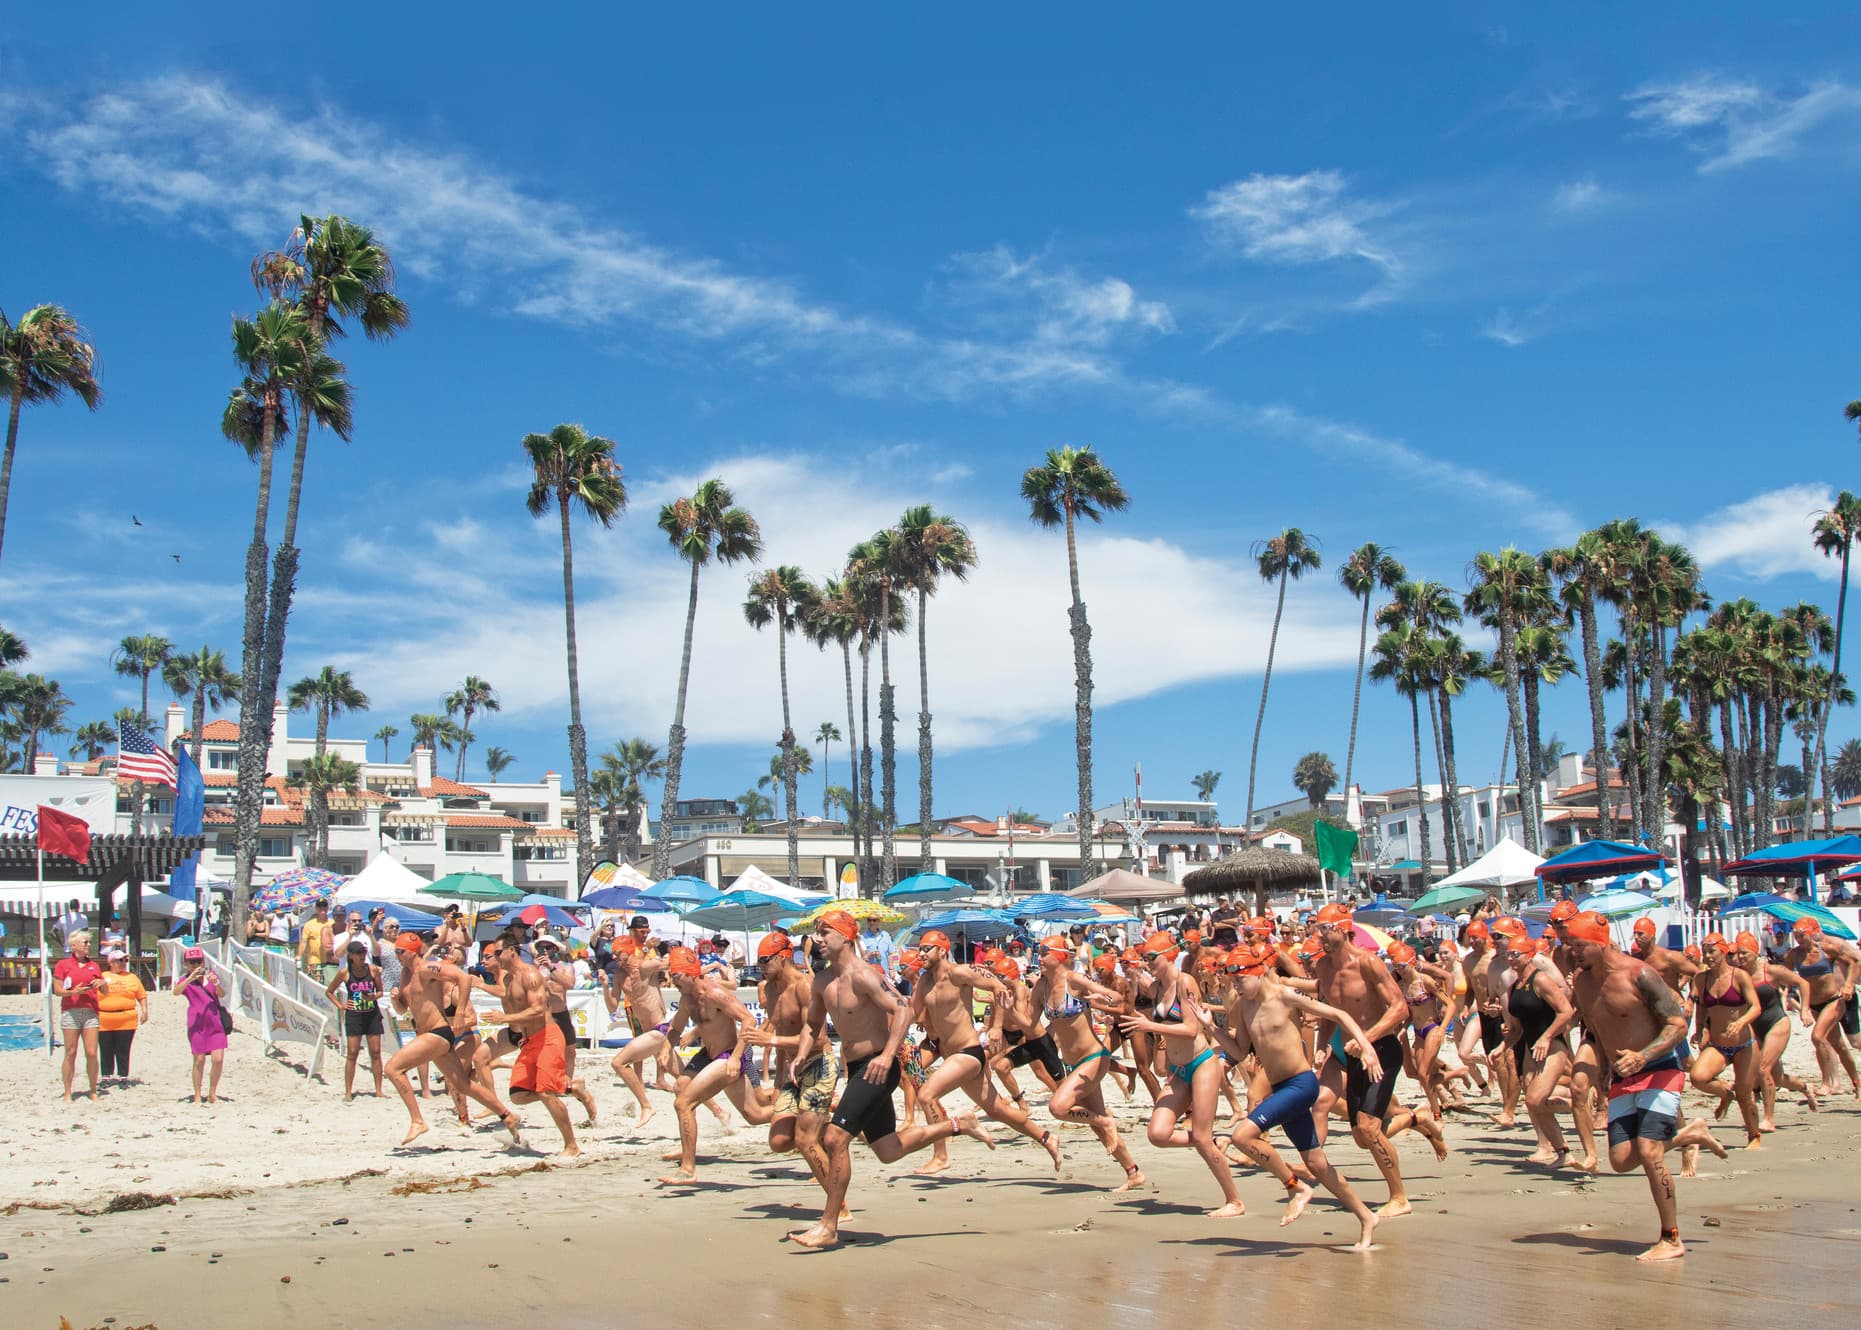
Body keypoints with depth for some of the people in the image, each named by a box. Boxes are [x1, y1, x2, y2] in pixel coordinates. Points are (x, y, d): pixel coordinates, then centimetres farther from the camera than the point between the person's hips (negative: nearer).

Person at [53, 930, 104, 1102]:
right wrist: (73, 992, -18)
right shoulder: (63, 964, 6)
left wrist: (102, 983, -3)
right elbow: (58, 990, -1)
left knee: (92, 1053, -3)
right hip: (70, 1012, -3)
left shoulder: (94, 966, 17)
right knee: (71, 1053, -2)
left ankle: (93, 1091, 5)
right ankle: (67, 1093, 4)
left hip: (90, 1012, 3)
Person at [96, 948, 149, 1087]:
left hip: (126, 1022, 0)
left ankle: (123, 1077, 8)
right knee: (106, 1052, 6)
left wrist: (144, 1011, 0)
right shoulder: (101, 977, 7)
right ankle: (106, 1077, 15)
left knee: (123, 1052, 2)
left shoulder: (131, 978, 10)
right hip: (104, 1022, 0)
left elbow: (142, 996, 11)